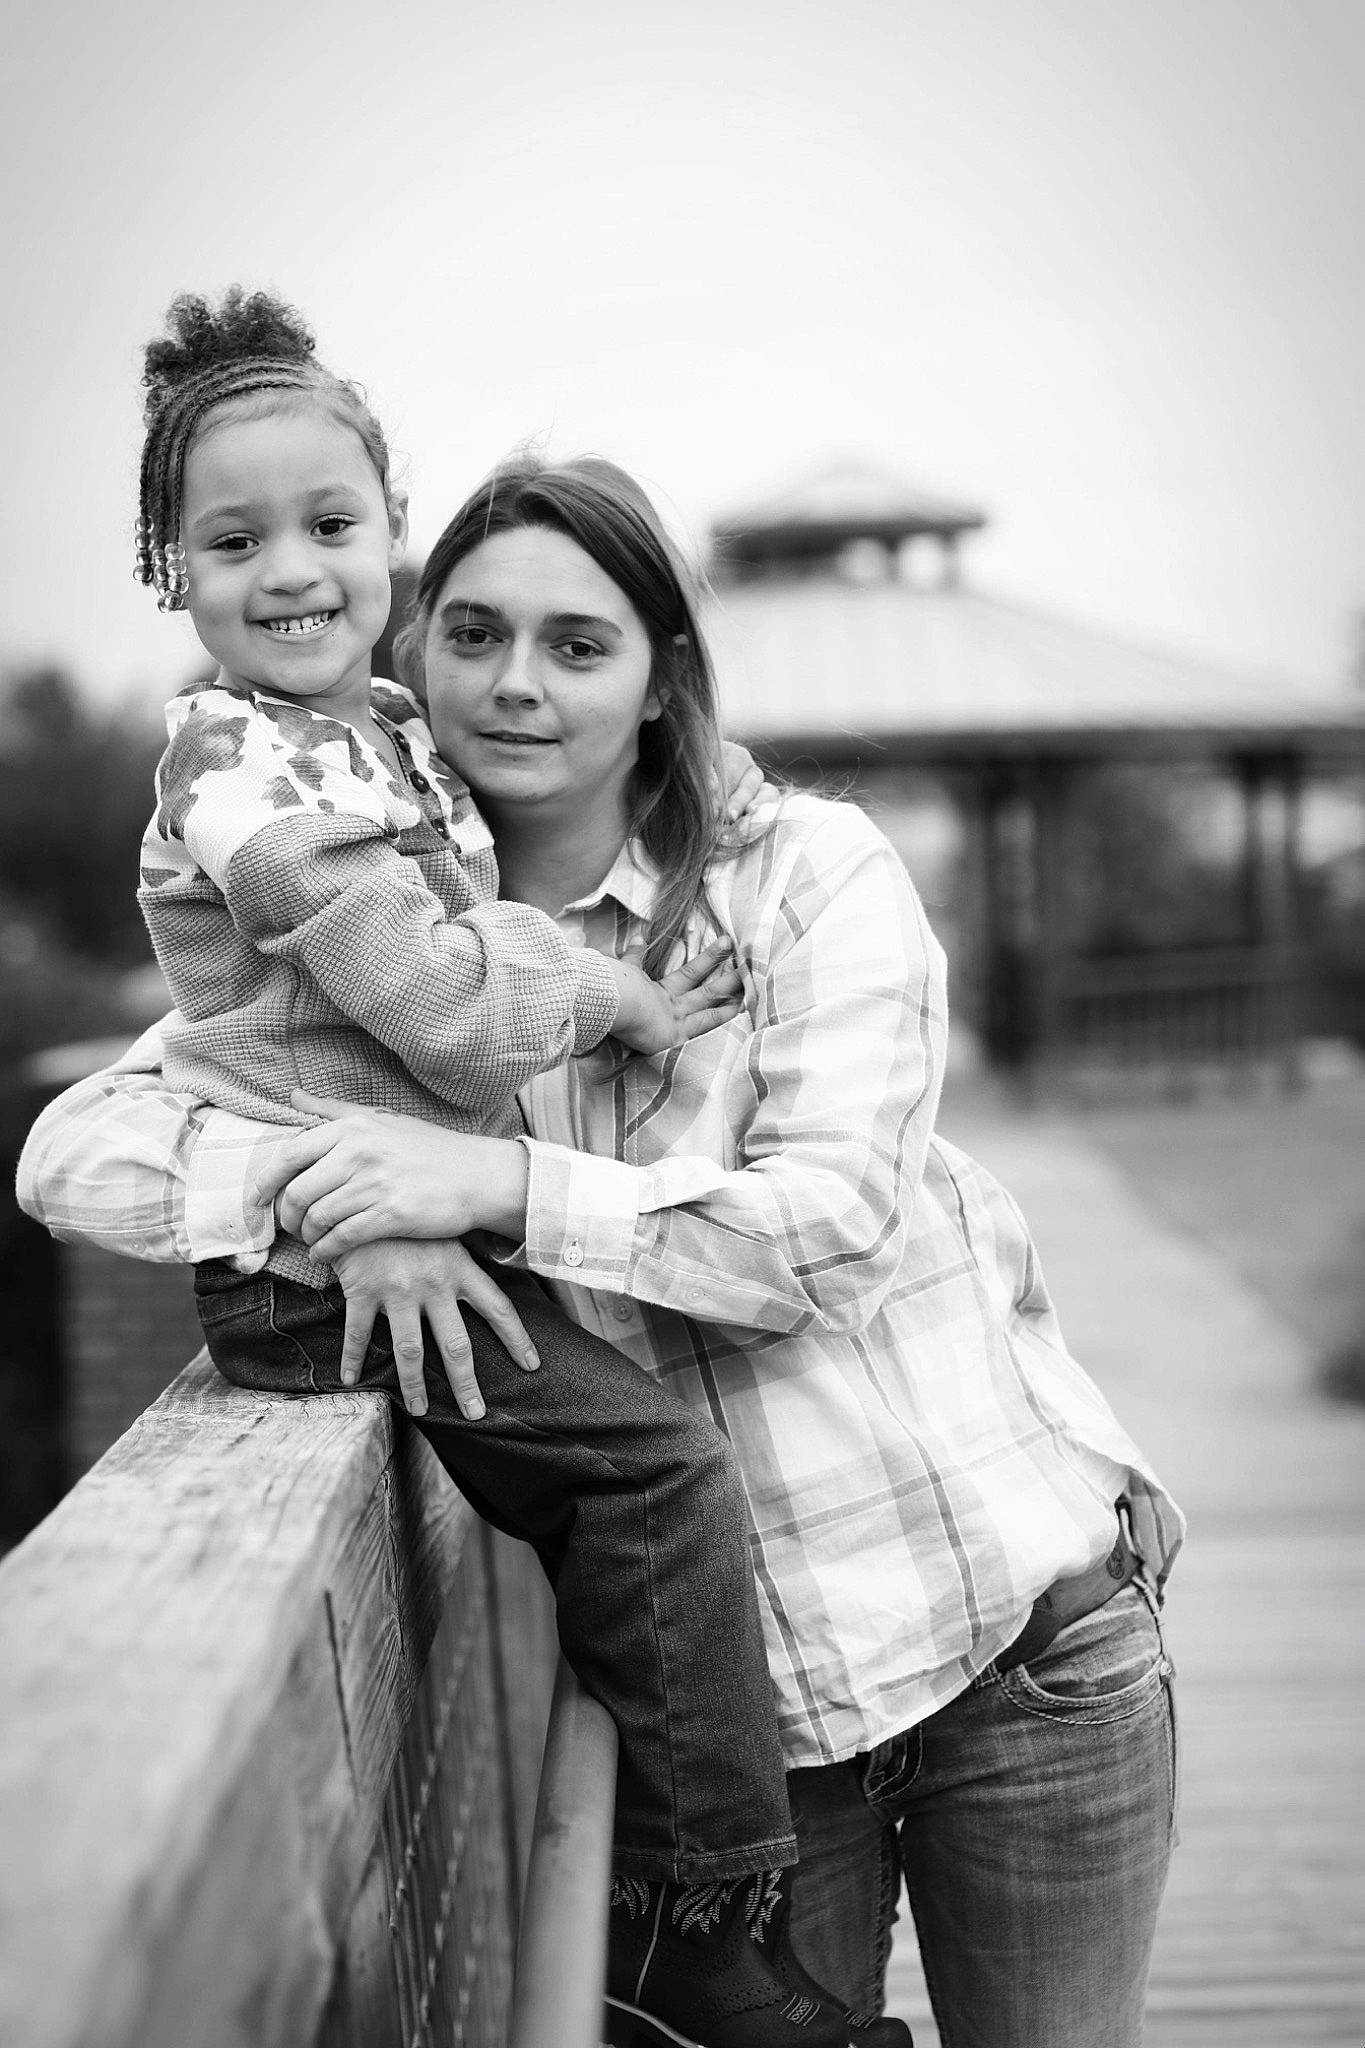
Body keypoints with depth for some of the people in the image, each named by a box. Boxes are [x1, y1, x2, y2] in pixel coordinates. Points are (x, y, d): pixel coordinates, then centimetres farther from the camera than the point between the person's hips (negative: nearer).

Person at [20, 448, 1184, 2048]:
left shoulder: (807, 870, -7)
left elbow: (833, 1226, -16)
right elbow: (71, 1152, -6)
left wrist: (499, 1184, -26)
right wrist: (336, 1200, -23)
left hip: (1023, 1618, -1)